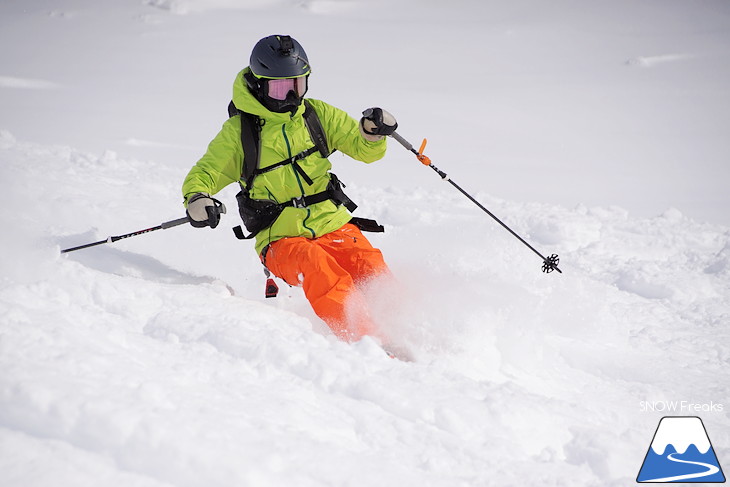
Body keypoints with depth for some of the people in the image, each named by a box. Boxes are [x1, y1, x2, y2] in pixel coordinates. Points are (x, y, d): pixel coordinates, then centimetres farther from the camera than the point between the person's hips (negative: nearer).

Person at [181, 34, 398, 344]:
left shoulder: (317, 114, 9)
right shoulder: (238, 131, 2)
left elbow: (362, 148, 11)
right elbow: (204, 173, 7)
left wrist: (372, 132, -13)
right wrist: (197, 198, -17)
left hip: (333, 225, 4)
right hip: (281, 238, -3)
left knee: (371, 271, -23)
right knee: (315, 267, -34)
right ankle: (363, 340, -43)